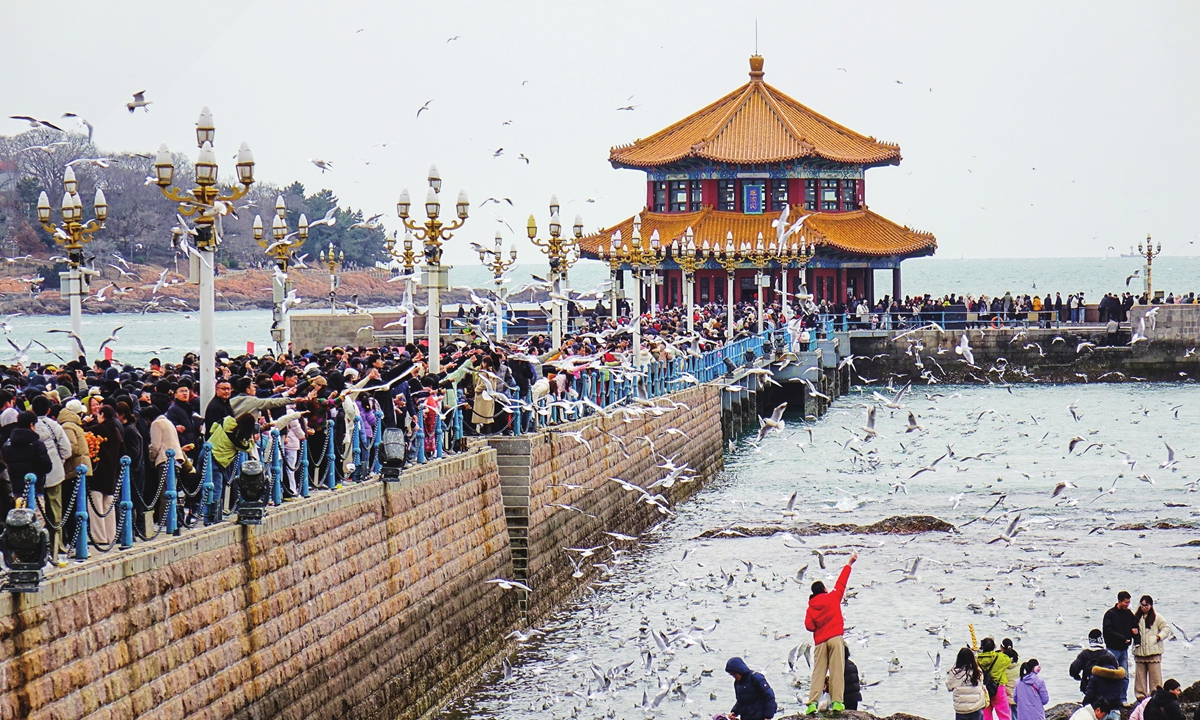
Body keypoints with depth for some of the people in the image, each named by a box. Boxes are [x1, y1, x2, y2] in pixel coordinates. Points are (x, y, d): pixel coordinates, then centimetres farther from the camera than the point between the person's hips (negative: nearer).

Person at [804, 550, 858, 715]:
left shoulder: (811, 607, 9)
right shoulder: (833, 597, 6)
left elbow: (809, 625, 0)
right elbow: (841, 583, 13)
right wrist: (849, 564, 21)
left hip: (819, 642, 2)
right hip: (835, 638, -2)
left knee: (818, 672, 0)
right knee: (837, 671, -6)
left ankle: (812, 702, -13)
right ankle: (837, 701, -15)